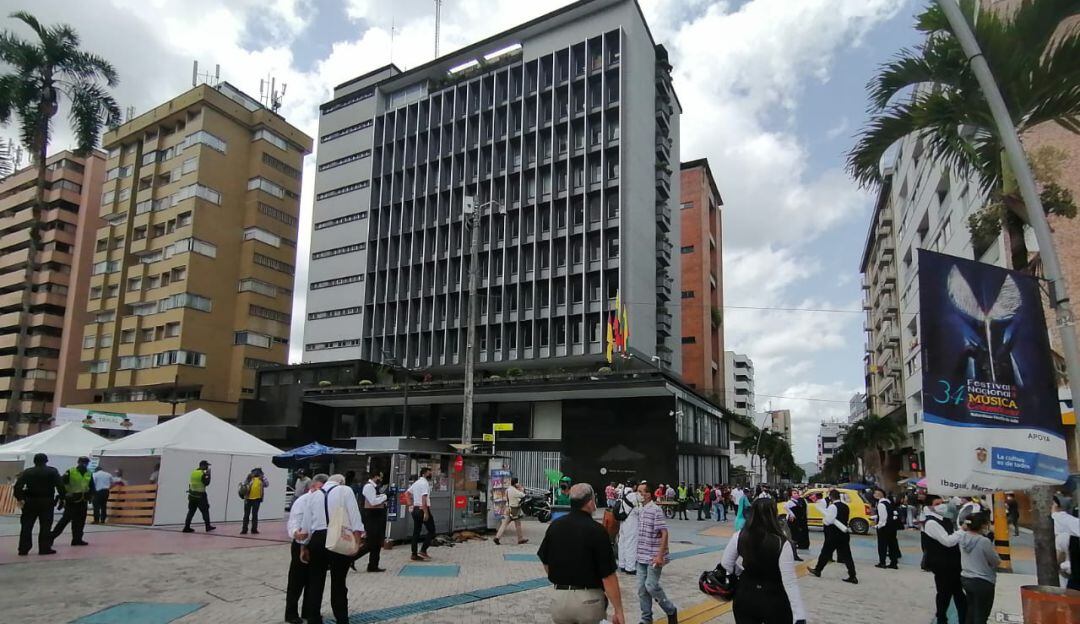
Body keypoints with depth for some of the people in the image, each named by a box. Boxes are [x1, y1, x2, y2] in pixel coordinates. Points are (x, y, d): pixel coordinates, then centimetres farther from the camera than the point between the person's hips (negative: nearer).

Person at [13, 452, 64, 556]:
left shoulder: (27, 472, 4)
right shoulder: (52, 471, -3)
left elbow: (18, 485, -5)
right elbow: (60, 485, -10)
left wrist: (19, 498, -1)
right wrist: (61, 497, -3)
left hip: (30, 502, 2)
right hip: (46, 502, -2)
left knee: (26, 526, 9)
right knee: (45, 526, 2)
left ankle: (23, 549, 9)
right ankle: (45, 548, 2)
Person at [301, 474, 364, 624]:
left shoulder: (314, 495, 17)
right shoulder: (345, 490, 5)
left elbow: (306, 523, 18)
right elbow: (354, 515, -6)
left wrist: (304, 547, 26)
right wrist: (357, 539, -7)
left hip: (317, 539, 3)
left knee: (315, 582, 14)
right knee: (338, 582, 6)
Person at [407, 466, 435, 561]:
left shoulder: (416, 482, 14)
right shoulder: (424, 483, -14)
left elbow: (408, 493, 24)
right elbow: (424, 498, -22)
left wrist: (411, 504, 22)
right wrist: (426, 513, -23)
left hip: (415, 509, 9)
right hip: (423, 509, -9)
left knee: (416, 532, 9)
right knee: (431, 531, -1)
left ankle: (414, 554, 10)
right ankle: (423, 551, -6)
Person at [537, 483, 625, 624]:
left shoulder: (555, 526, 0)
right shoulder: (596, 531, -15)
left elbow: (545, 563, 11)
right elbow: (608, 576, -16)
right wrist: (618, 611, -10)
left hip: (559, 596, 4)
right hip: (588, 599, -4)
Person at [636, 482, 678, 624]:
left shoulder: (656, 510, -15)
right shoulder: (642, 510, 9)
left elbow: (664, 533, -18)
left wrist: (660, 555, -22)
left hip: (653, 557, -8)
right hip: (642, 557, 8)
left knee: (651, 586, -6)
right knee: (641, 588, 8)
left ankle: (671, 611, 16)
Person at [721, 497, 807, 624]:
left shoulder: (739, 536, -10)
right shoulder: (782, 544, -21)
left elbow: (725, 566, 0)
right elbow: (789, 583, -20)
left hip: (745, 597, 2)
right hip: (774, 602, -2)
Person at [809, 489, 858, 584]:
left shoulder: (832, 506, -17)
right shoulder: (845, 506, 9)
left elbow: (828, 521, -22)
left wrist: (823, 520, 0)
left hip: (834, 535, -7)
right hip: (844, 534, 7)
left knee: (826, 552, 9)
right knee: (846, 555, 6)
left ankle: (817, 570, 23)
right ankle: (852, 576, 1)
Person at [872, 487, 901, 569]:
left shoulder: (881, 504, -18)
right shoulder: (889, 502, 10)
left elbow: (883, 517, -20)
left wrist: (878, 526, -11)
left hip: (885, 527, -9)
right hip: (893, 526, 9)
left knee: (882, 545, 2)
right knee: (892, 544, 12)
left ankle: (882, 562, 6)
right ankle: (893, 563, 17)